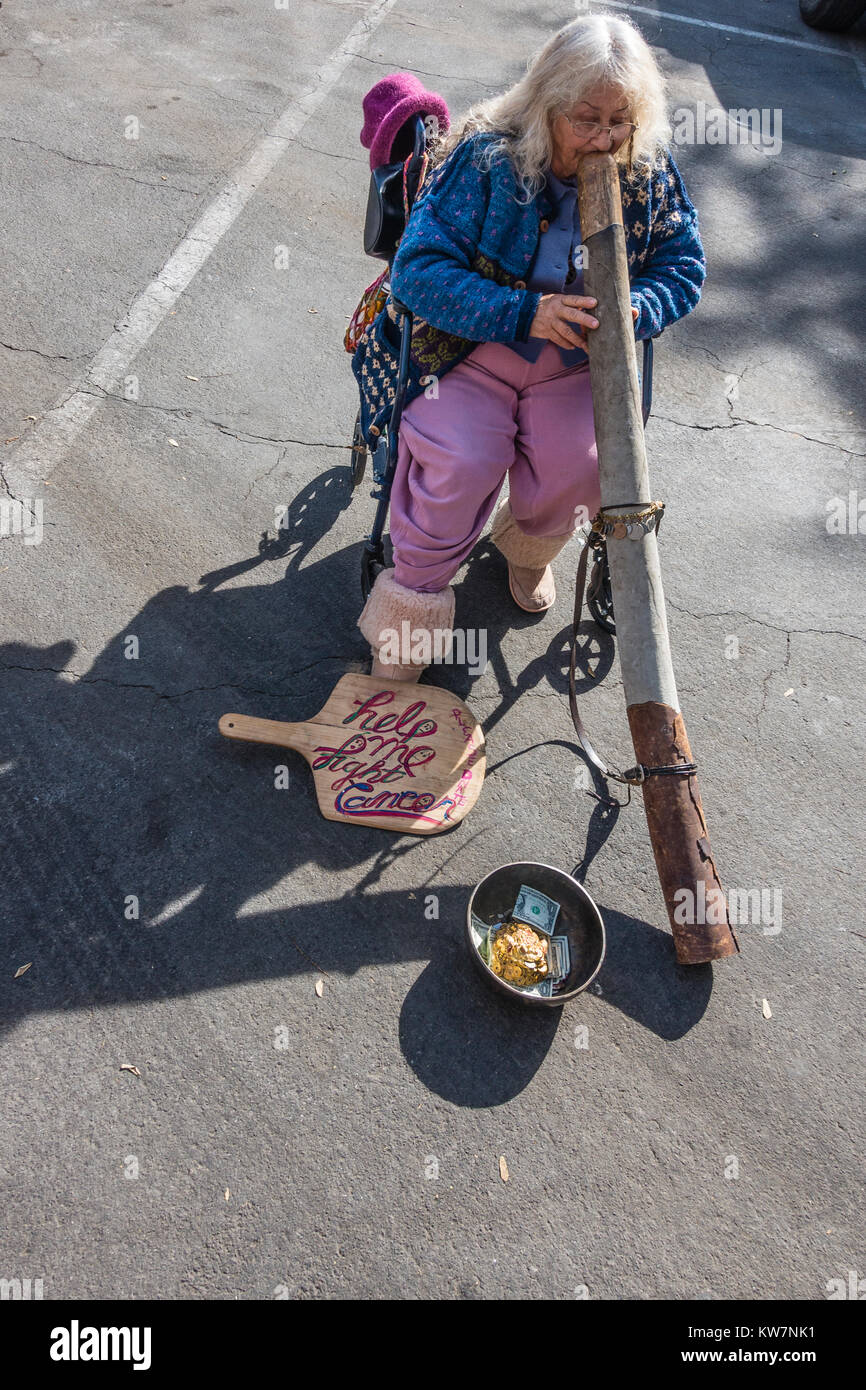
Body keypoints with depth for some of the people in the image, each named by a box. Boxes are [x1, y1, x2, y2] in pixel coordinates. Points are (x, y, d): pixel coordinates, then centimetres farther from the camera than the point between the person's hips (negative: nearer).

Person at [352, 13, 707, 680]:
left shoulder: (651, 173, -1)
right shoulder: (484, 157, -13)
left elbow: (684, 266, 5)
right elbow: (418, 269, -18)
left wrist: (631, 310, -19)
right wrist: (523, 313, -29)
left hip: (576, 362, 3)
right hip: (469, 348, -3)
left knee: (582, 466, -23)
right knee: (460, 461, -29)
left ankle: (528, 546, 14)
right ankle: (415, 595, -5)